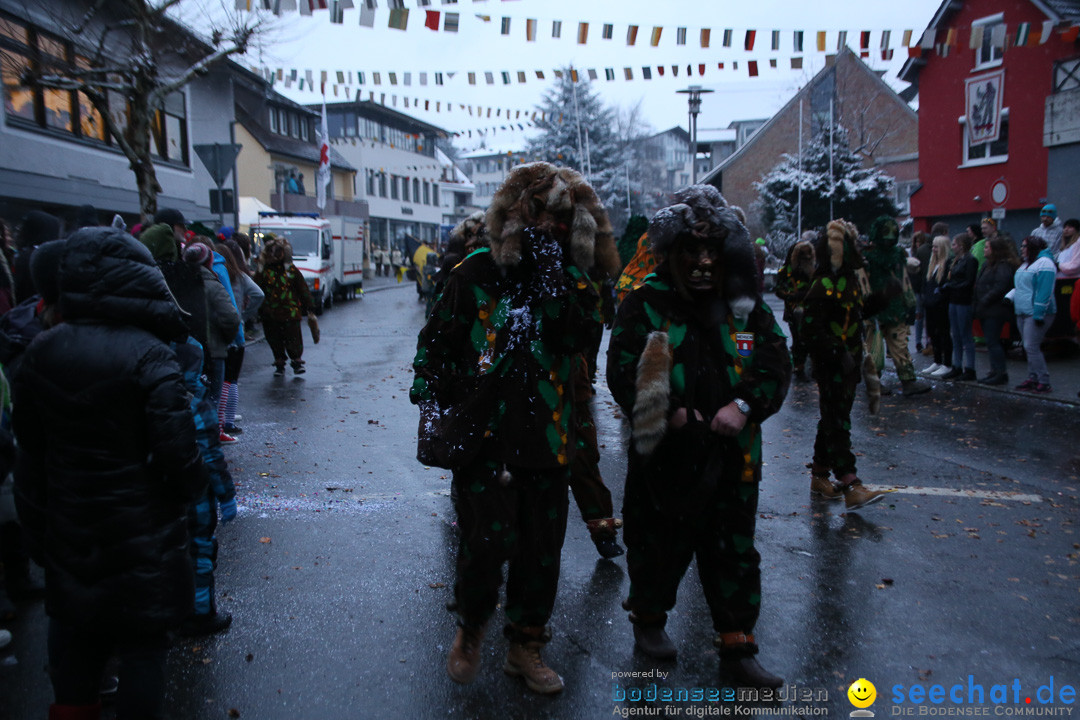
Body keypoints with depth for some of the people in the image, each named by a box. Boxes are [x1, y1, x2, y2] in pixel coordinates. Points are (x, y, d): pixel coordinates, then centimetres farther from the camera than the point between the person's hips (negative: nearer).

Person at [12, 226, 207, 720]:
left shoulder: (41, 353, -4)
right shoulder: (148, 356, -22)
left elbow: (29, 446, 4)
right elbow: (177, 453, -22)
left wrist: (37, 525, 15)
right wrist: (192, 487, 0)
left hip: (68, 527, 6)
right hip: (141, 534, -5)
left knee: (74, 632, 25)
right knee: (143, 641, 13)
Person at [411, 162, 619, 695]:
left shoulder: (571, 279, 7)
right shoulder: (475, 274, 0)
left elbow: (575, 336, -12)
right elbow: (436, 343, 5)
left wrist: (553, 274, -16)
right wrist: (431, 405, 0)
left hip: (545, 436, 3)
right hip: (481, 432, -3)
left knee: (541, 548, 9)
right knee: (488, 539, -8)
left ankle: (526, 646, 31)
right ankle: (470, 629, 23)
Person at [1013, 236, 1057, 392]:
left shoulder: (1044, 263, -11)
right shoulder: (1026, 264, 19)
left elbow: (1045, 291, -18)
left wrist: (1038, 314, -22)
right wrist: (1010, 297, 9)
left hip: (1036, 313, -9)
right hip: (1022, 312, 9)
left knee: (1031, 347, -13)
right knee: (1029, 347, 10)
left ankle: (1044, 381, -8)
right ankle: (1033, 378, 15)